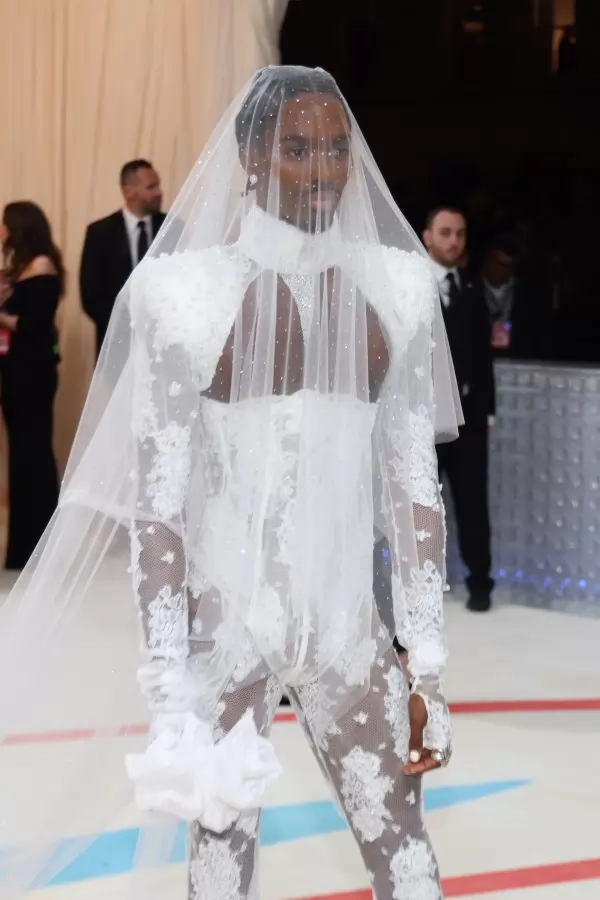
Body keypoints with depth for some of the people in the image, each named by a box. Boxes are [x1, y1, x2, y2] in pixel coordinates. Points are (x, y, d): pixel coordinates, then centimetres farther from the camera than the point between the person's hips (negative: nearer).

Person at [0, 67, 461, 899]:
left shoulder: (393, 288, 4)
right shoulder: (190, 291, -7)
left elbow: (416, 487, 6)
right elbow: (155, 507, -9)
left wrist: (428, 666, 3)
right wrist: (170, 696, -14)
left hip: (347, 624, 3)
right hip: (225, 622, -3)